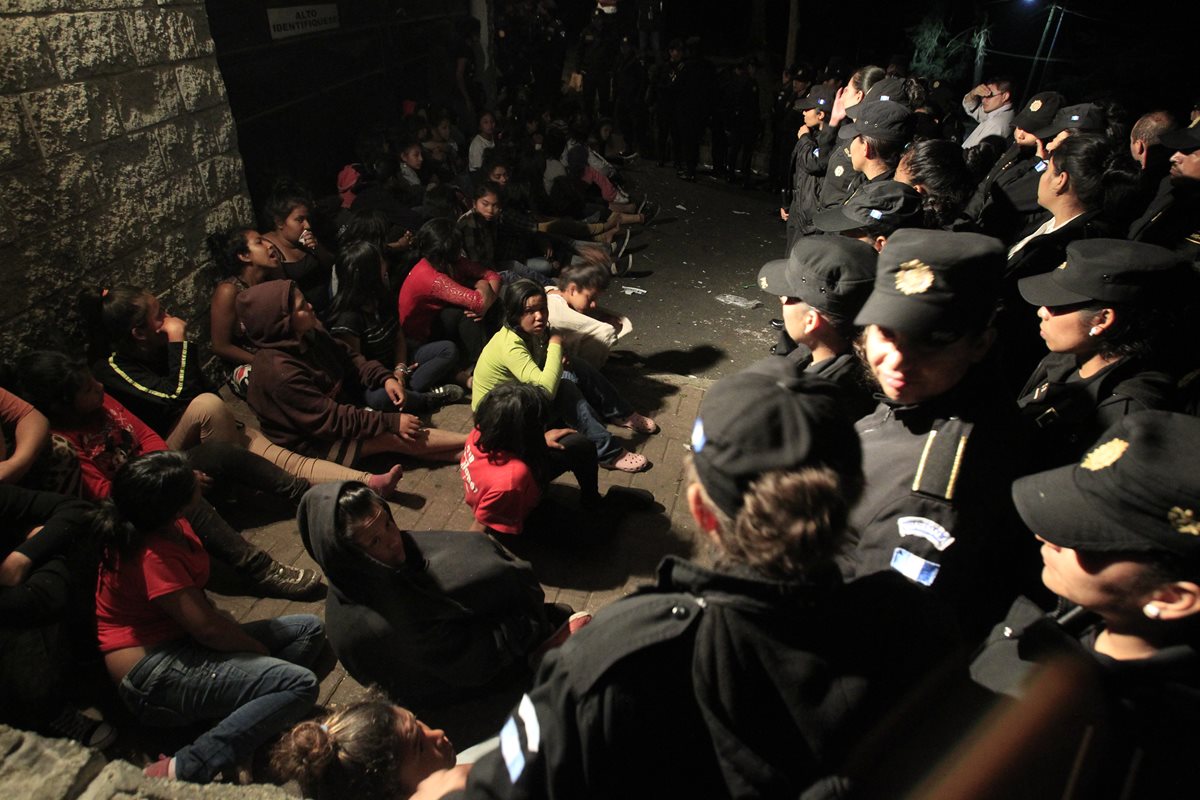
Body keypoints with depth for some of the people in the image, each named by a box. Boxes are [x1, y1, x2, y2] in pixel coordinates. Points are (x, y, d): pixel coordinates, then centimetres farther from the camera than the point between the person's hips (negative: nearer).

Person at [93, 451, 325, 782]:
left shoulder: (167, 524, 0)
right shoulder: (152, 556, -25)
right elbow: (206, 627, -25)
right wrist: (259, 649, -10)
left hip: (179, 644, 10)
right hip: (153, 674, -10)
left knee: (309, 629, 6)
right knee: (300, 685, -26)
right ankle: (184, 769, -23)